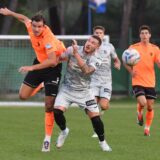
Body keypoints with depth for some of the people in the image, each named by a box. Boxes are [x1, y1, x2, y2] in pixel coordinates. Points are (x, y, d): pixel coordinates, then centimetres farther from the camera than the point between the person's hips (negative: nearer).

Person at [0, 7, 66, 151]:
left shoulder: (48, 38, -34)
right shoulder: (30, 26, -14)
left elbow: (52, 61, -42)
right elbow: (24, 18, 11)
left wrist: (32, 68, -46)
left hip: (52, 67, -6)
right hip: (39, 61, 7)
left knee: (49, 106, -7)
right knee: (23, 95, 3)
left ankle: (47, 139, 2)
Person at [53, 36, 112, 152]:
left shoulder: (96, 59, -14)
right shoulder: (72, 49, -11)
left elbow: (86, 70, -32)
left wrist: (76, 54, -36)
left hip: (84, 91, 0)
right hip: (67, 88, 0)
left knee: (95, 117, -5)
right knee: (57, 111, -20)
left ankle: (102, 142, 20)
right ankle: (64, 131, 13)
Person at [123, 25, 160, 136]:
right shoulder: (133, 47, -1)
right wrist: (131, 71, -7)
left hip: (150, 83, 2)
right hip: (137, 82, -2)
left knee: (150, 106, 4)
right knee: (142, 103, -21)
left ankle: (147, 128, 22)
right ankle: (139, 113, 15)